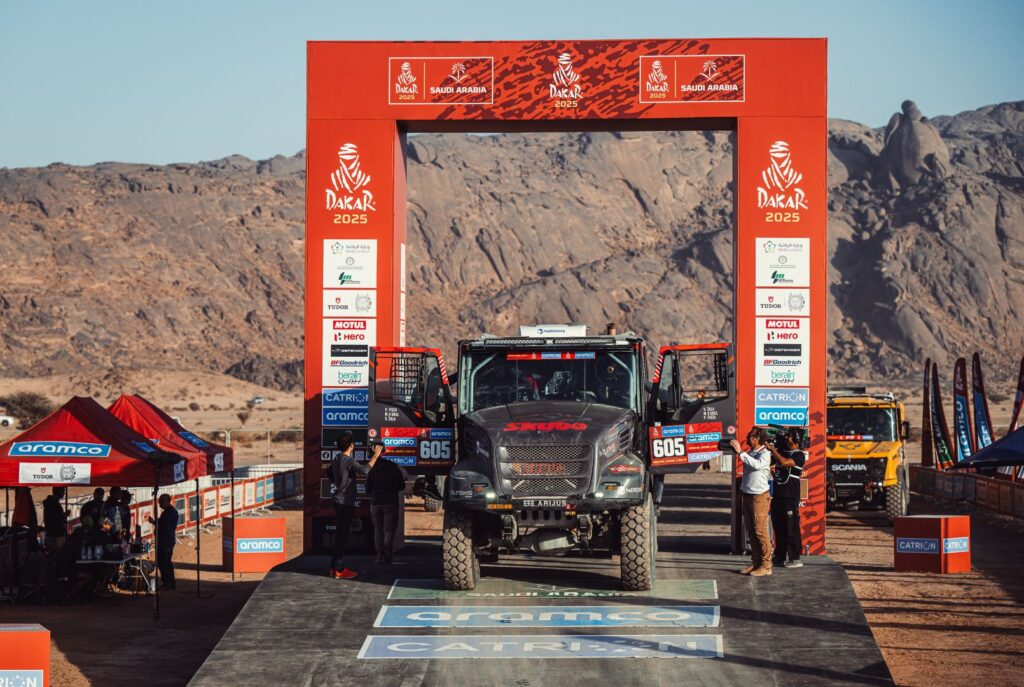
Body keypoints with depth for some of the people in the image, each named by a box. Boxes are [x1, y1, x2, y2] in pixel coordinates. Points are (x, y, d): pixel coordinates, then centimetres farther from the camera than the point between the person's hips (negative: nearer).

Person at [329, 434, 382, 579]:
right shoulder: (348, 461, -18)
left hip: (338, 500, 9)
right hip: (346, 502, -9)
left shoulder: (336, 459, 10)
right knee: (342, 535, -5)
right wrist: (375, 455, -21)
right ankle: (339, 570, -3)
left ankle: (334, 567, 18)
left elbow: (332, 479, 22)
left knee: (339, 534, 14)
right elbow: (365, 470, -30)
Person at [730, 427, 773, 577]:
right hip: (747, 496, 8)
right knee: (751, 532, 11)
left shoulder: (765, 454, -11)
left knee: (760, 532, -7)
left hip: (759, 497, -8)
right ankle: (755, 562, 18)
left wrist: (740, 451, -27)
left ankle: (766, 566, -4)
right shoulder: (749, 453, 12)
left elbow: (756, 464, -30)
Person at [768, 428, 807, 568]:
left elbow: (784, 462, -23)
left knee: (791, 528, -6)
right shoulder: (781, 451, 15)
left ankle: (795, 559, -3)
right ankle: (780, 558, 19)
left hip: (790, 496, -8)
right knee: (778, 528, 11)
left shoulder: (799, 455, -8)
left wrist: (772, 449, -16)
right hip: (777, 495, 8)